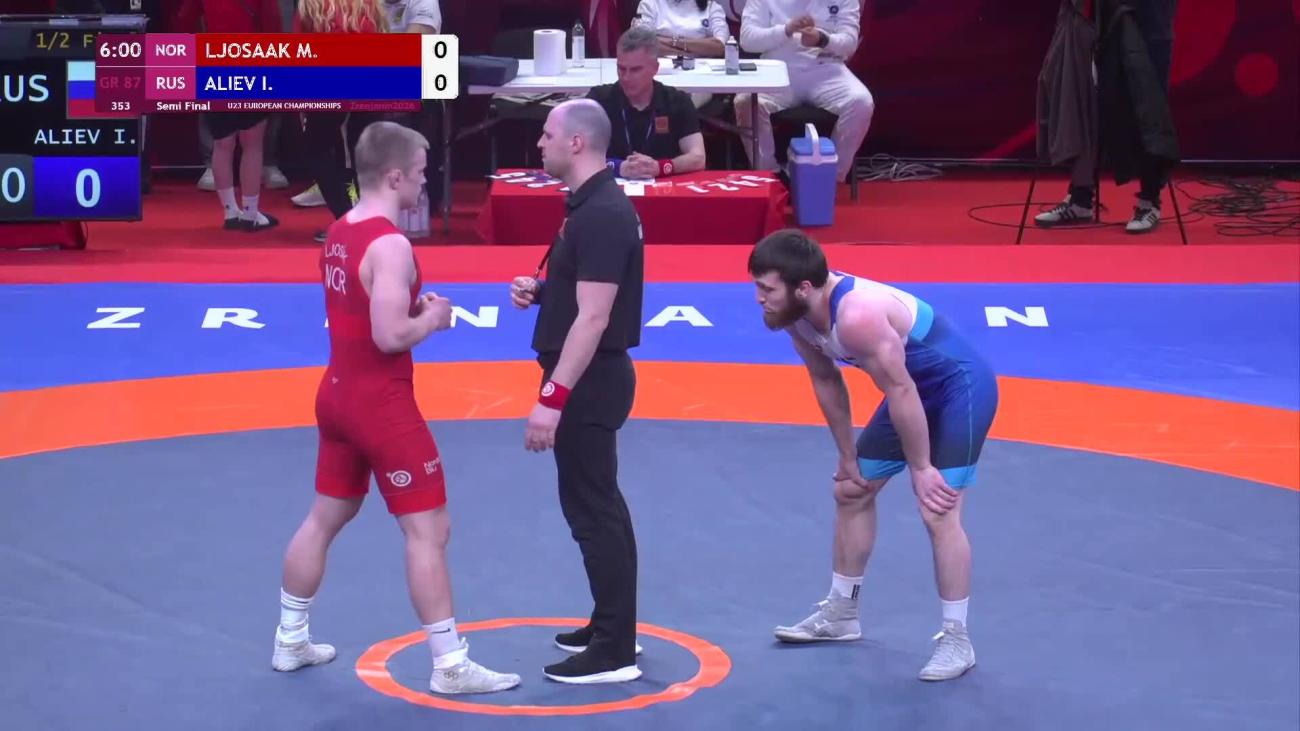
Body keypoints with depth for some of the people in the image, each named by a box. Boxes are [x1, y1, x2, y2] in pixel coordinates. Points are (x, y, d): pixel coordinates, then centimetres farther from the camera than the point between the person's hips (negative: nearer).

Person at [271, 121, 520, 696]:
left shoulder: (338, 234, 8)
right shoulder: (390, 246, -21)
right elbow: (390, 336, -27)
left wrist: (413, 307, 8)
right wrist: (433, 318, -10)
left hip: (338, 395, 9)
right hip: (382, 405, -9)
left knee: (323, 519, 19)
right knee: (427, 531, -3)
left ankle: (290, 642, 29)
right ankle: (450, 665, 1)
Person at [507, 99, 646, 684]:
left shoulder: (603, 216, -22)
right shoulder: (593, 205, 11)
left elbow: (593, 316, -26)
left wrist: (552, 399, -27)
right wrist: (539, 290, 4)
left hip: (589, 382, -11)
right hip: (589, 379, 11)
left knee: (592, 509, -5)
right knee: (598, 505, 18)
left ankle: (614, 652, 0)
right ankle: (612, 628, 30)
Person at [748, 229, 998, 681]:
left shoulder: (857, 315, -38)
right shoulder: (796, 315, -10)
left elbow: (899, 390, -30)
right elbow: (826, 382, 4)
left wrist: (921, 468, -21)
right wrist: (848, 457, 10)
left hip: (962, 386, -10)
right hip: (916, 388, 10)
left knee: (937, 512, -16)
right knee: (852, 490, 15)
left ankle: (957, 641, -3)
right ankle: (840, 614, 30)